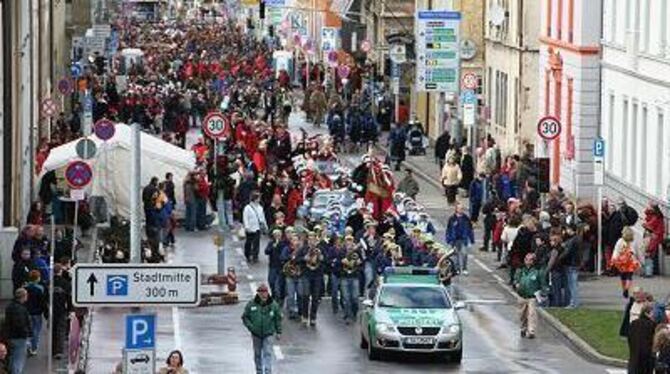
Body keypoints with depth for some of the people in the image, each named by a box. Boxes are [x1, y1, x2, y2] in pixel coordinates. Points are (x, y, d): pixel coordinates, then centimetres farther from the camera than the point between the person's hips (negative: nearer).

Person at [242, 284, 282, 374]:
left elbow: (278, 319, 5)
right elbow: (245, 317, 1)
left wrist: (278, 332, 6)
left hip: (268, 334, -1)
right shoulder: (251, 305, -8)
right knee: (257, 354, 13)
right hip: (256, 334, 1)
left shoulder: (273, 305, -6)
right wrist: (250, 327, -13)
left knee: (267, 353, -10)